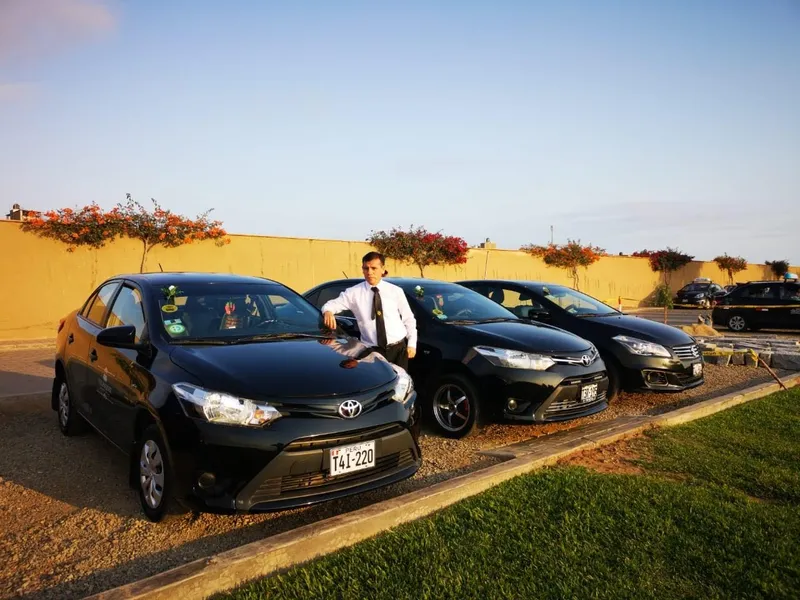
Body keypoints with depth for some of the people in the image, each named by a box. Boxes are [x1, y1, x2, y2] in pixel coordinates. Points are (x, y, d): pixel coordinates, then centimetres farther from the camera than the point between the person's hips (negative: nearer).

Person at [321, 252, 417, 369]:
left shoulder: (395, 291, 3)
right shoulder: (354, 292, 0)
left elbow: (409, 319, 9)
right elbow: (331, 304, -2)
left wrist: (412, 344, 4)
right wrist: (328, 311, -26)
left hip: (398, 348, 1)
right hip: (372, 351, -1)